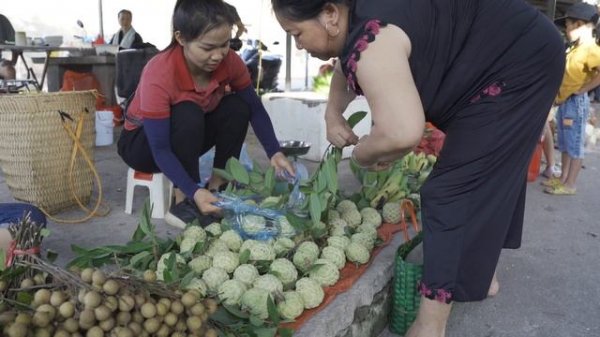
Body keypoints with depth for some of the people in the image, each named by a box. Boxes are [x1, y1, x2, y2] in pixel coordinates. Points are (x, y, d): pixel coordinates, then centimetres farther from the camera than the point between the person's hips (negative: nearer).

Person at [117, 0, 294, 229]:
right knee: (187, 114, -35)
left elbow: (255, 109, -11)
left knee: (237, 107, -19)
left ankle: (218, 186, -11)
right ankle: (184, 202, -23)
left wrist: (274, 153, -25)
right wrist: (194, 192, -46)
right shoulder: (158, 75, -35)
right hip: (142, 142, -5)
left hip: (189, 136, 5)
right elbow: (160, 149, -35)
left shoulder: (229, 61, -20)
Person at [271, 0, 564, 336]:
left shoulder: (371, 40, -31)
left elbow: (402, 133, -42)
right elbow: (347, 70, 22)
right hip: (513, 58, 10)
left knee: (451, 193, -12)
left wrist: (363, 153, -21)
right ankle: (483, 275, 38)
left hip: (518, 67, -10)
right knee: (484, 180, 20)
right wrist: (333, 114, 6)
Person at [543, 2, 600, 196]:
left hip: (576, 103, -9)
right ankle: (563, 178, 25)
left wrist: (583, 89, -22)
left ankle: (570, 185, 5)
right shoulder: (574, 49, 12)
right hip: (564, 102, 9)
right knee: (565, 144, 15)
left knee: (575, 145, -1)